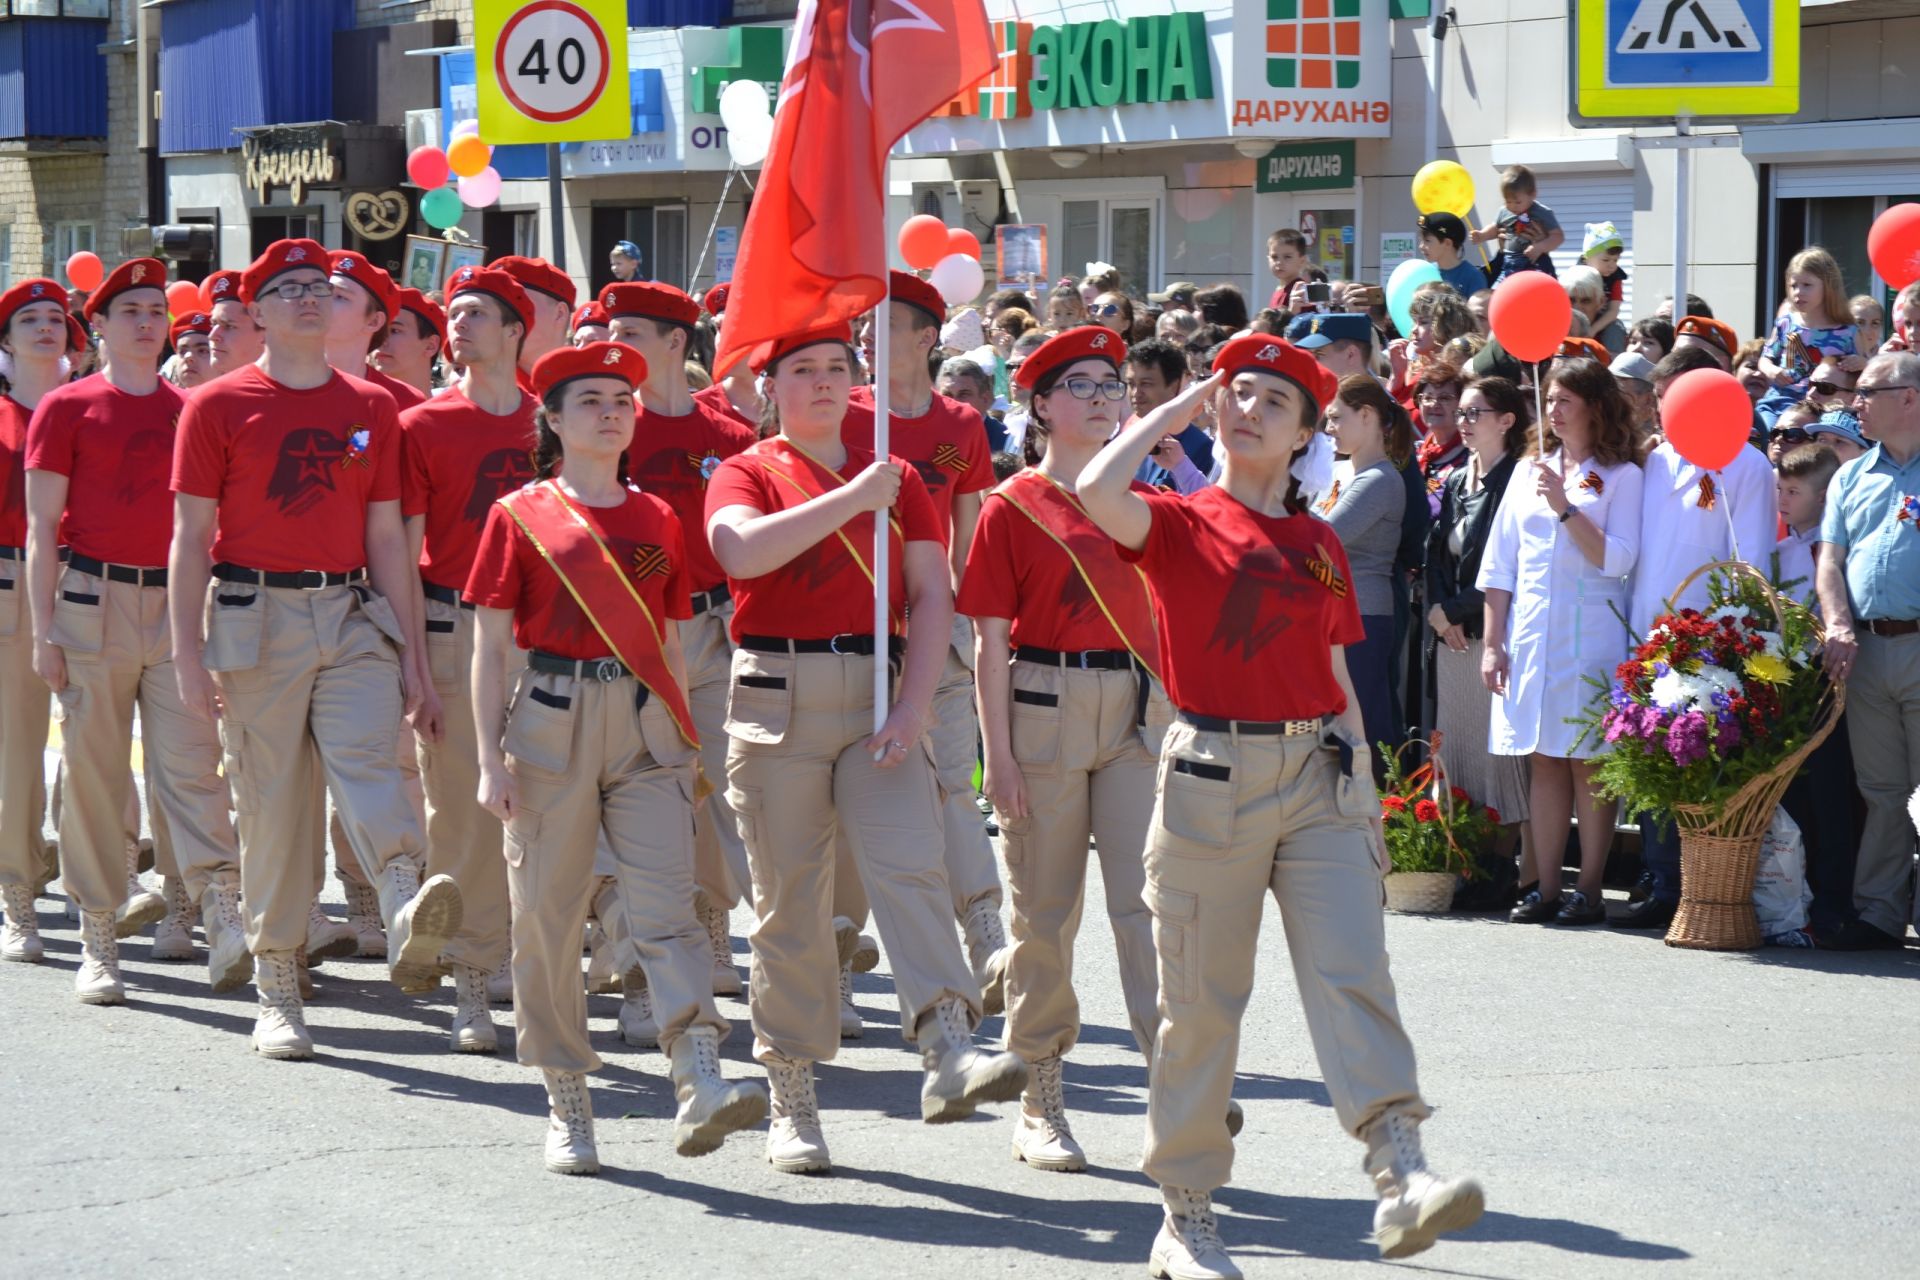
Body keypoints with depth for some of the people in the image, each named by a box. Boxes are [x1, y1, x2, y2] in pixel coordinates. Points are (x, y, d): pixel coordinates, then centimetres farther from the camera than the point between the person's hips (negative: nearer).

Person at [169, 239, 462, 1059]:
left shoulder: (372, 408, 11)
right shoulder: (218, 406, 2)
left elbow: (386, 535, 12)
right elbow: (191, 538, 1)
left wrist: (407, 652, 9)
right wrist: (189, 655, -4)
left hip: (352, 615, 2)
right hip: (257, 617, -2)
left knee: (368, 765, -19)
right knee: (270, 801, 1)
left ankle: (407, 918, -42)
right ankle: (276, 994, 8)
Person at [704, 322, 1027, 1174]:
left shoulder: (897, 478, 11)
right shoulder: (747, 473, 4)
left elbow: (932, 595, 5)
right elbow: (741, 548, -18)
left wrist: (914, 705, -8)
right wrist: (851, 498, -18)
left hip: (878, 696, 2)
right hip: (778, 703, -1)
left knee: (911, 864, -17)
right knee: (790, 903, 3)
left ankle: (949, 1050, -29)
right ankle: (792, 1105, 11)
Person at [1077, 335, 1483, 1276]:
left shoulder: (1320, 545, 14)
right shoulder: (1182, 525, 1)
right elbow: (1097, 491, -20)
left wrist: (1364, 790, 12)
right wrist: (1179, 406, -6)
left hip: (1317, 777, 3)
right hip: (1212, 775, -3)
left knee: (1352, 971, -11)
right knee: (1203, 999, 2)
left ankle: (1404, 1180, -22)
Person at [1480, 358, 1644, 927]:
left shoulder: (1621, 476, 1)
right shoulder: (1530, 469, 14)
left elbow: (1617, 560, -11)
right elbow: (1499, 564, 13)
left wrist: (1565, 507, -16)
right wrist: (1492, 642, 8)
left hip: (1591, 634, -4)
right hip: (1529, 634, 4)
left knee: (1588, 762, -3)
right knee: (1544, 761, 5)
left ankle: (1590, 889, 1)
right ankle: (1544, 886, 7)